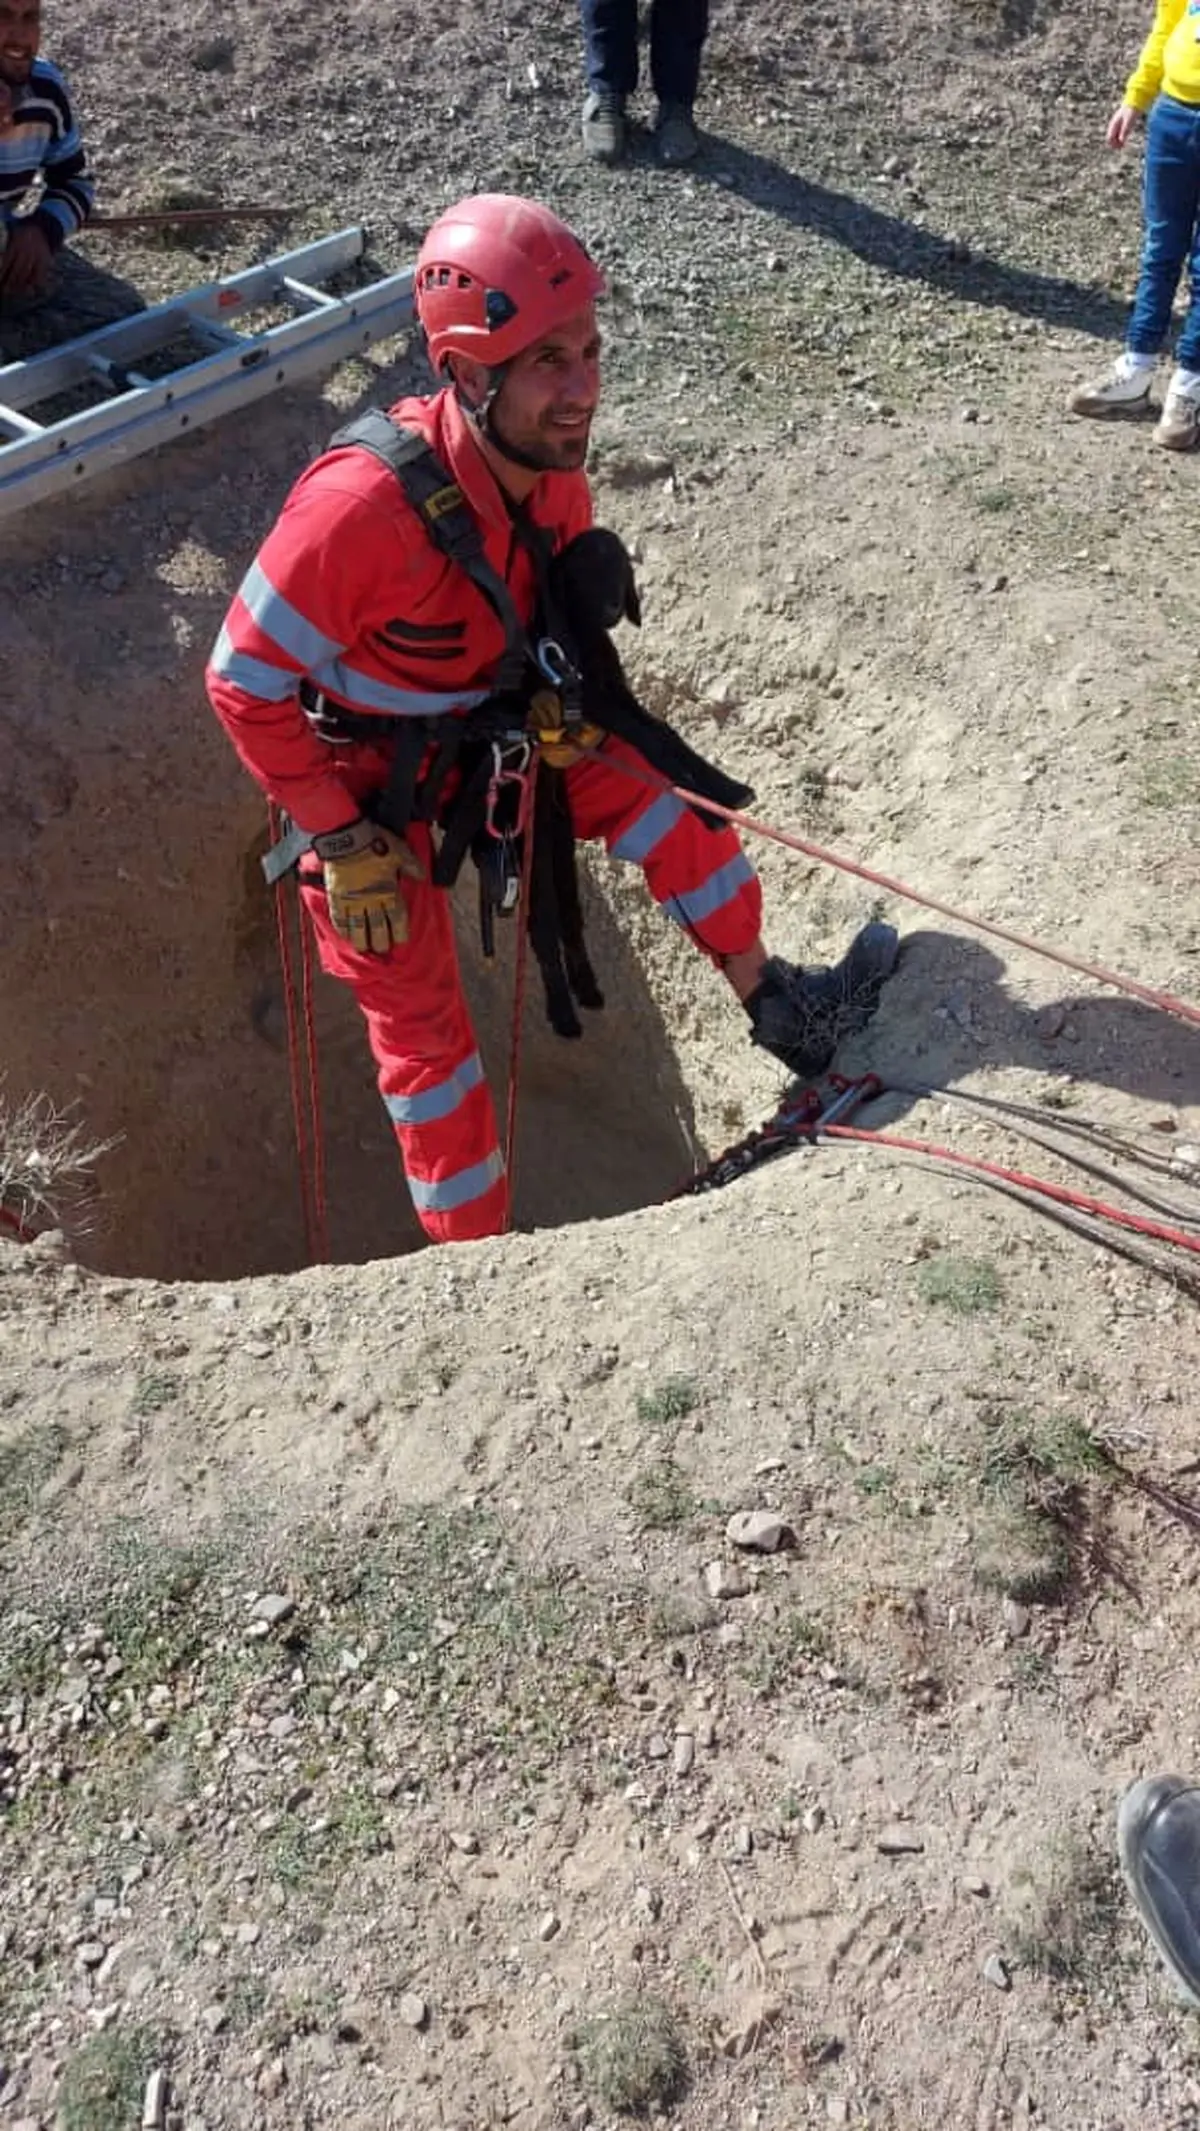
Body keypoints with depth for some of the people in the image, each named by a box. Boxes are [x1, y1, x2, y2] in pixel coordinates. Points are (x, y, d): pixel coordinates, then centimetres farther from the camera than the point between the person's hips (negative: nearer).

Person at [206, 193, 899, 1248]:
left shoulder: (552, 466, -12)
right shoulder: (363, 505, -34)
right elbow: (244, 684, -26)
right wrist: (344, 844, -22)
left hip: (481, 728, 6)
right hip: (361, 778, -6)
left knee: (657, 800, -7)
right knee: (422, 1023, -2)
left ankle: (773, 1003, 10)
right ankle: (474, 1255, 14)